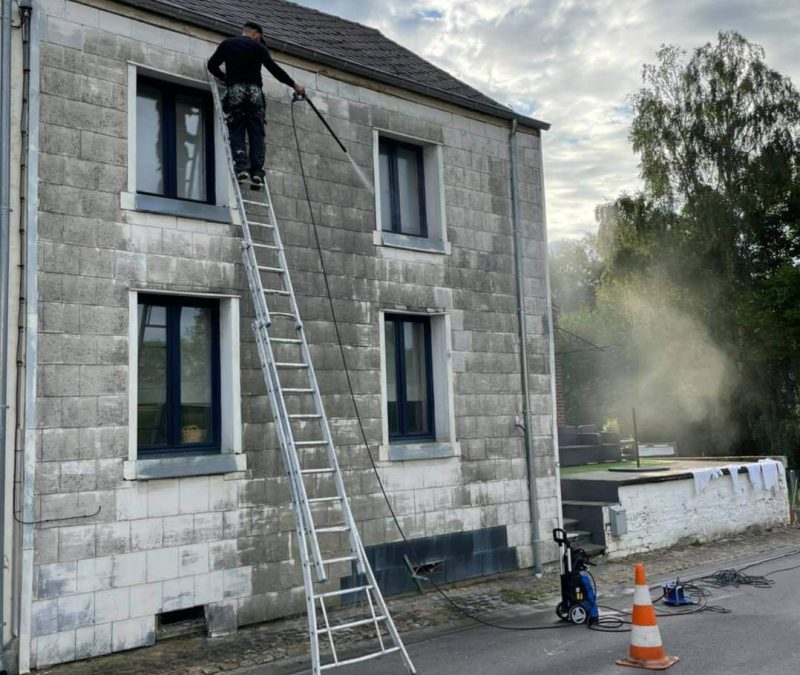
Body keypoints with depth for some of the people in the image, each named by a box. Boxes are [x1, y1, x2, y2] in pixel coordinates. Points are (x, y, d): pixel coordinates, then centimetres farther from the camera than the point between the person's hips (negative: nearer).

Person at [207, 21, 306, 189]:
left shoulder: (227, 44, 17)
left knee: (236, 132, 1)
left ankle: (241, 166, -19)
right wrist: (294, 85, 6)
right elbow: (274, 68, 2)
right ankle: (257, 172, -12)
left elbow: (212, 65, 17)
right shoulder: (258, 47, 11)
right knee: (256, 134, -1)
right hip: (254, 91, -1)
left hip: (235, 90, 1)